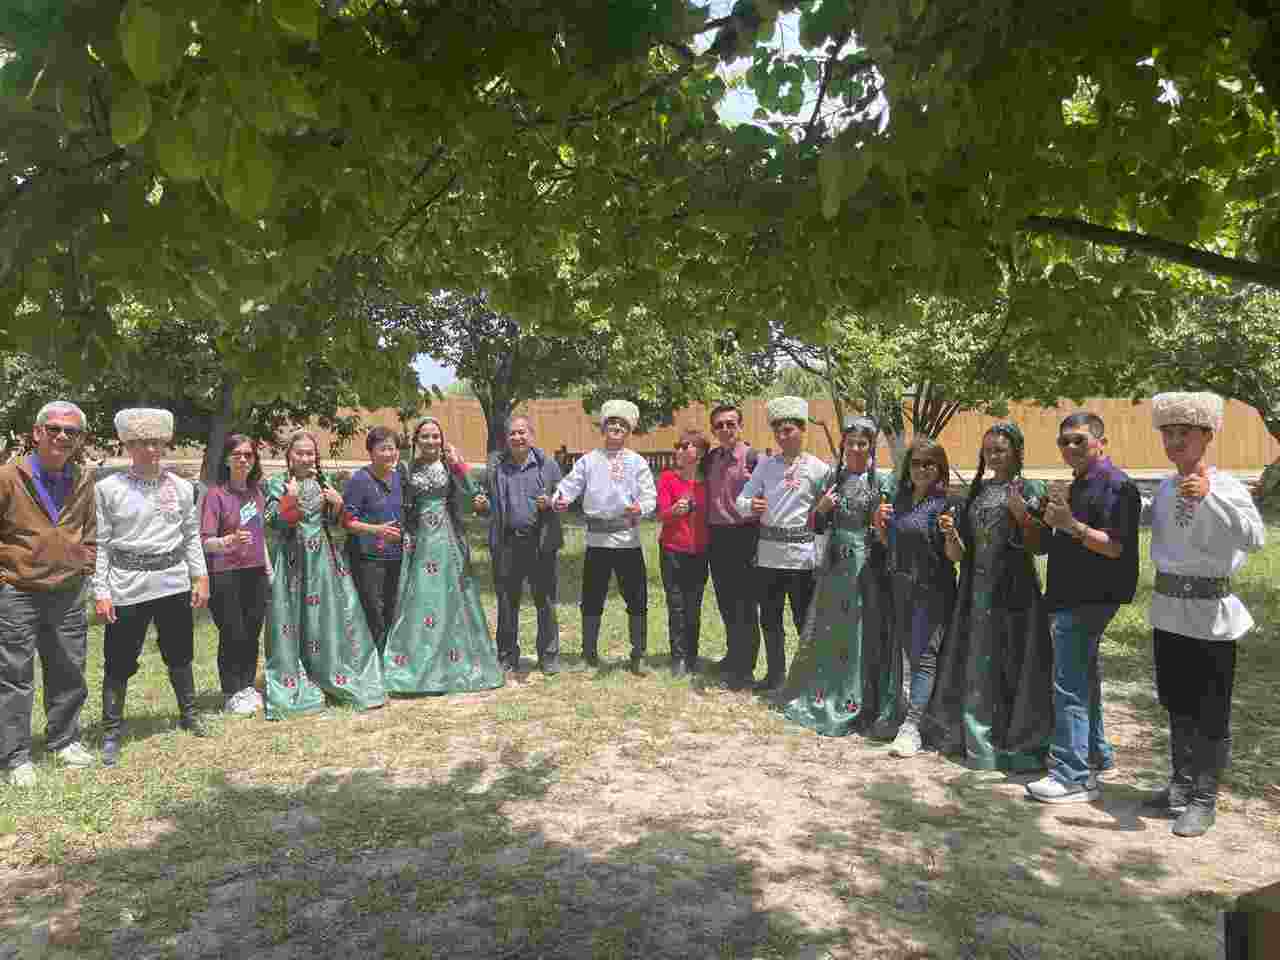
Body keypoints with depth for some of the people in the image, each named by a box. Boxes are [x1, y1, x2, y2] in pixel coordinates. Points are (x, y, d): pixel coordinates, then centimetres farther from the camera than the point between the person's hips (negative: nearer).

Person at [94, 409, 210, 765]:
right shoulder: (108, 488, -5)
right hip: (127, 584, -3)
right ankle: (111, 732, 16)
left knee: (180, 653, 16)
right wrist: (100, 592, -8)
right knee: (119, 660, 2)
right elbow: (100, 543, -4)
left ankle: (188, 714, 33)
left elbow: (192, 535, 10)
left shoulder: (181, 487, 4)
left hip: (174, 581, 3)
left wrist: (200, 577, 5)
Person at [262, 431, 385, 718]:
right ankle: (292, 686, 9)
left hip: (323, 560, 4)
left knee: (330, 619, 6)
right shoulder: (277, 484, 0)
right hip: (292, 562, -4)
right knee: (293, 621, -1)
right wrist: (291, 497, -21)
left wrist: (337, 505, -3)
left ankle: (333, 678, 18)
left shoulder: (322, 482, 11)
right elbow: (272, 522, -10)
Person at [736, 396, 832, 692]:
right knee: (769, 619, 12)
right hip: (768, 551, 4)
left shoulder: (818, 468, -2)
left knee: (805, 620, 4)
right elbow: (742, 499, 5)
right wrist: (751, 506, -16)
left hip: (802, 553, -4)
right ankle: (775, 673, 26)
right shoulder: (765, 465, 9)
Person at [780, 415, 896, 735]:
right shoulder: (834, 478, 9)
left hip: (868, 563, -4)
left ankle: (859, 702, 11)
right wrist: (822, 507, -6)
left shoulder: (883, 480, -2)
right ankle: (823, 695, 19)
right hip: (836, 564, 4)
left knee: (864, 631, 0)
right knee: (827, 629, 7)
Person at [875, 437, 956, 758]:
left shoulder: (945, 503, -9)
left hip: (932, 590, -6)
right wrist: (879, 523, -1)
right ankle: (907, 713, 30)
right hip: (901, 587, 6)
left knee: (923, 655, -5)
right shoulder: (900, 498, 8)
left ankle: (911, 728, -5)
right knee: (905, 651, 15)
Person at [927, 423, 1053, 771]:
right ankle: (979, 740, 22)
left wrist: (1022, 515, -20)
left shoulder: (1031, 489, -1)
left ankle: (1018, 746, 12)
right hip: (977, 591, 4)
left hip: (1014, 591, -4)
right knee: (976, 668, 9)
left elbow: (1038, 546, -6)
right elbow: (958, 554, 10)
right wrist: (950, 534, -10)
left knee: (1013, 667, -1)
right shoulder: (977, 491, 11)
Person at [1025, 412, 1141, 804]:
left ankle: (1074, 778, -1)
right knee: (1084, 679, 21)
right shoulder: (1079, 485, 16)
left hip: (1087, 600, -11)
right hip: (1072, 597, 11)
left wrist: (1071, 524, -29)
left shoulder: (1115, 485, -14)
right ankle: (1095, 755, 36)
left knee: (1070, 686, -8)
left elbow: (1115, 546, -22)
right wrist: (1053, 519, 6)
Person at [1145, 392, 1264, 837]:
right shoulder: (1163, 489, 6)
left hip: (1210, 615, -6)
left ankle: (1203, 800, 17)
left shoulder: (1225, 486, -12)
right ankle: (1181, 784, 34)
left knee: (1211, 712, 4)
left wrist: (1208, 496, -37)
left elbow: (1255, 538, -29)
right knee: (1177, 704, 18)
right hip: (1168, 611, 6)